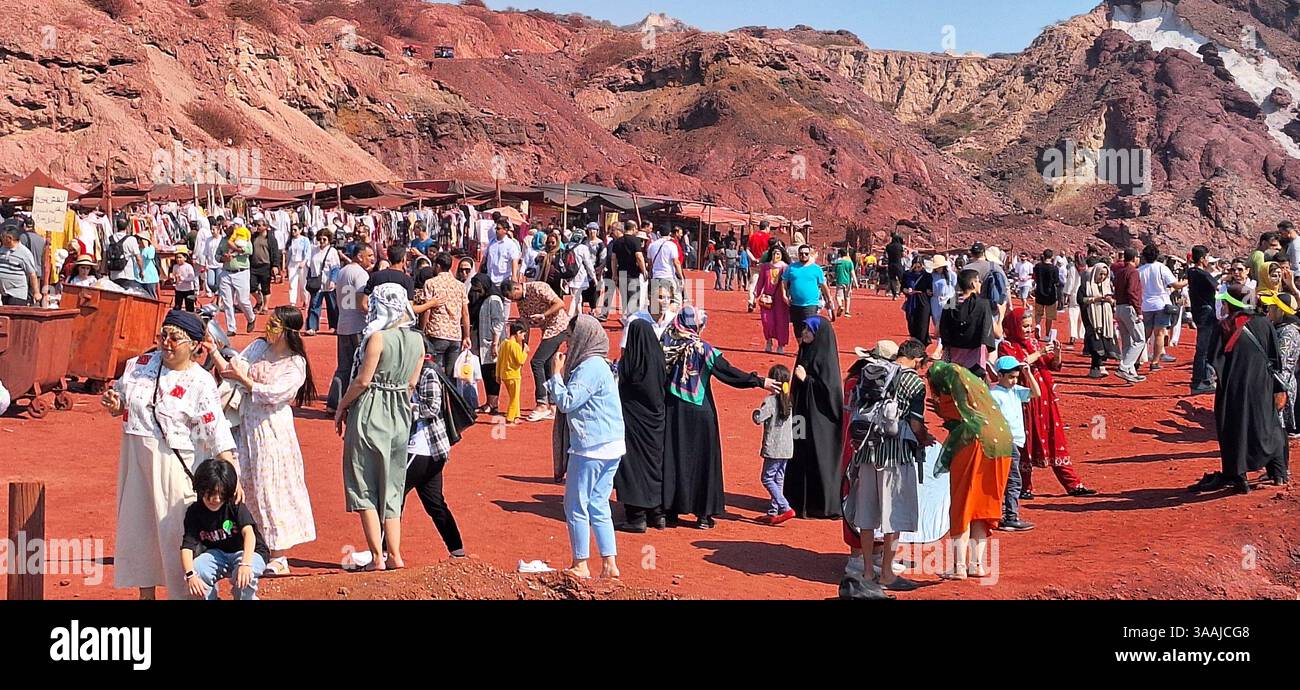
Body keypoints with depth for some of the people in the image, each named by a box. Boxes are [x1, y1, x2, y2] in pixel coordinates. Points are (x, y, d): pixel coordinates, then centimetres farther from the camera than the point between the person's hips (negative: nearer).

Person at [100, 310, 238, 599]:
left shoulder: (200, 383, -11)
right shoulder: (140, 364, 4)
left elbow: (218, 434, -16)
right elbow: (120, 406, 18)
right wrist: (113, 404, -7)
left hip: (174, 463, -5)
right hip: (135, 456, 5)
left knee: (174, 530, -3)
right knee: (136, 525, 13)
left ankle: (183, 592, 9)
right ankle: (146, 592, 28)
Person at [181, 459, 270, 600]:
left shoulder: (236, 505, -17)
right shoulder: (194, 512, -9)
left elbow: (248, 533, -32)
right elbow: (187, 546, -17)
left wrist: (246, 563, -50)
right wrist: (190, 575, -37)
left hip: (248, 552, -3)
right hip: (217, 554, 3)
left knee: (244, 576, -36)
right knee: (196, 571, -27)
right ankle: (210, 597, 0)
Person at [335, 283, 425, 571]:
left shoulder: (378, 338, -16)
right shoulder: (417, 340, 2)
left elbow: (363, 380, -15)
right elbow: (412, 383, 8)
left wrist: (341, 407, -2)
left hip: (370, 414, -6)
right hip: (400, 417, 6)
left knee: (365, 487, 4)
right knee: (391, 488, 14)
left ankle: (377, 557, 0)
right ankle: (395, 555, 10)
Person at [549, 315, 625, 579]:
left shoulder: (590, 367, -16)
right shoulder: (594, 364, 15)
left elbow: (566, 402, -18)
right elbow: (574, 400, 18)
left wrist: (558, 374, -8)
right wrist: (563, 373, 10)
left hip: (591, 448, -10)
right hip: (610, 447, 10)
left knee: (576, 507, 2)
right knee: (598, 506, 13)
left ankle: (580, 566, 8)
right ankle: (609, 565, 13)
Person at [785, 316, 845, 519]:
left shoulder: (825, 357, -15)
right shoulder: (806, 352, 10)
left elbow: (829, 388, -19)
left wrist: (806, 379, -20)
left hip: (819, 418, -8)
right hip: (803, 414, 8)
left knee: (818, 459, -2)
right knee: (800, 457, 11)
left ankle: (824, 505, 6)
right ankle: (800, 501, 20)